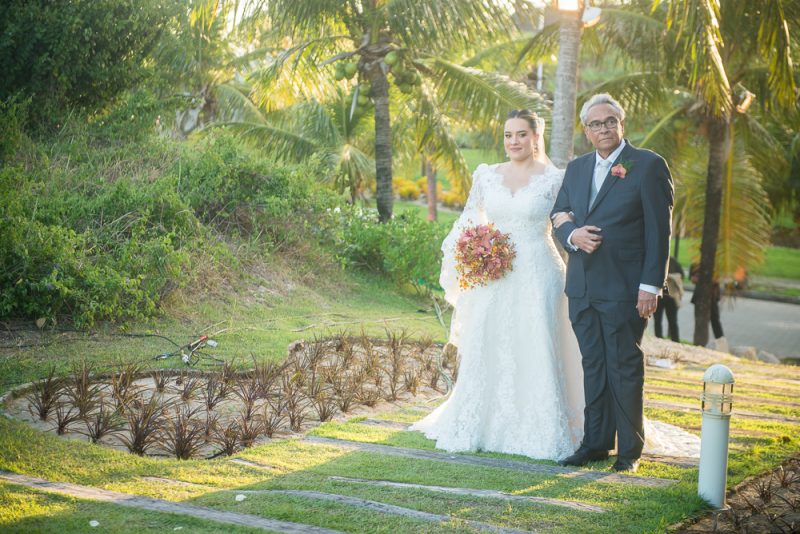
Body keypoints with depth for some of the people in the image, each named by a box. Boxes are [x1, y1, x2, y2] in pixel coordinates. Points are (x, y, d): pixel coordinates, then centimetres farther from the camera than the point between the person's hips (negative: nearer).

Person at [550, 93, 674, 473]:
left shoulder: (649, 165, -5)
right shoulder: (576, 168, 14)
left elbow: (658, 230, -8)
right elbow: (559, 214, 15)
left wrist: (651, 285, -14)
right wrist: (572, 235, -9)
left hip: (624, 288, -5)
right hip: (582, 286, 6)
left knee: (625, 368, 1)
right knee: (593, 366, 12)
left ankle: (629, 450, 12)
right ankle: (595, 442, 21)